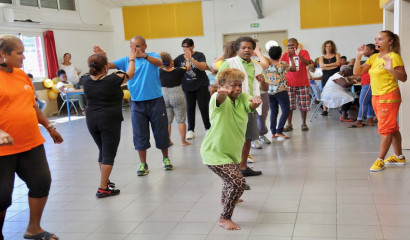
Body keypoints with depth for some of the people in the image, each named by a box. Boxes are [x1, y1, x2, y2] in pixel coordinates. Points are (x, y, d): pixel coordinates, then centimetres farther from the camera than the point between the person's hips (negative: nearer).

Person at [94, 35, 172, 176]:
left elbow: (159, 63, -24)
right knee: (140, 134, 5)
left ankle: (166, 159, 28)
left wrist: (143, 56, -41)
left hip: (155, 100, -1)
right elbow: (109, 65, -7)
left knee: (161, 131, 9)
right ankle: (143, 164, 17)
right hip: (137, 103, 2)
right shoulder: (126, 60, 4)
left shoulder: (152, 56, -1)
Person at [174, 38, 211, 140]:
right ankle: (190, 130, 12)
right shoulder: (180, 58, 5)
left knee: (204, 107, 0)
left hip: (201, 86, -3)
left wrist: (191, 59, -29)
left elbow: (203, 67, -20)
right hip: (188, 87, 3)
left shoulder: (199, 55, -5)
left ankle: (208, 128, 13)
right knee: (190, 108, 4)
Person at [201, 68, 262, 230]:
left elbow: (251, 105, -25)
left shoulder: (242, 98, -4)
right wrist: (221, 93, -70)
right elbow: (219, 99, -45)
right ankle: (224, 218, -1)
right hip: (214, 152, -8)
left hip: (231, 151, 8)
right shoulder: (219, 99, -21)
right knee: (238, 182, -19)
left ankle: (225, 199, 64)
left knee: (232, 176, 32)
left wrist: (256, 102, -50)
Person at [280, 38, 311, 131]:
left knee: (303, 105, 4)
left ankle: (303, 124, 16)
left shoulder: (304, 52, 0)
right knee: (289, 105, 0)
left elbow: (307, 63, -16)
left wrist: (298, 55, -29)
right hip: (289, 83, 1)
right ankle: (289, 124, 8)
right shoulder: (286, 54, 6)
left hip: (302, 83, -1)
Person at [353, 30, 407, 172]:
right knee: (392, 128, 15)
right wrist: (359, 56, -6)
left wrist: (391, 70, -31)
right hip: (376, 96, 8)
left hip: (389, 96, -8)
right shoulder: (374, 57, 10)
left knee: (386, 128, -5)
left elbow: (403, 78, -14)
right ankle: (399, 156, 25)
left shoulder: (394, 56, -10)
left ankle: (380, 160, 0)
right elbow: (357, 72, 6)